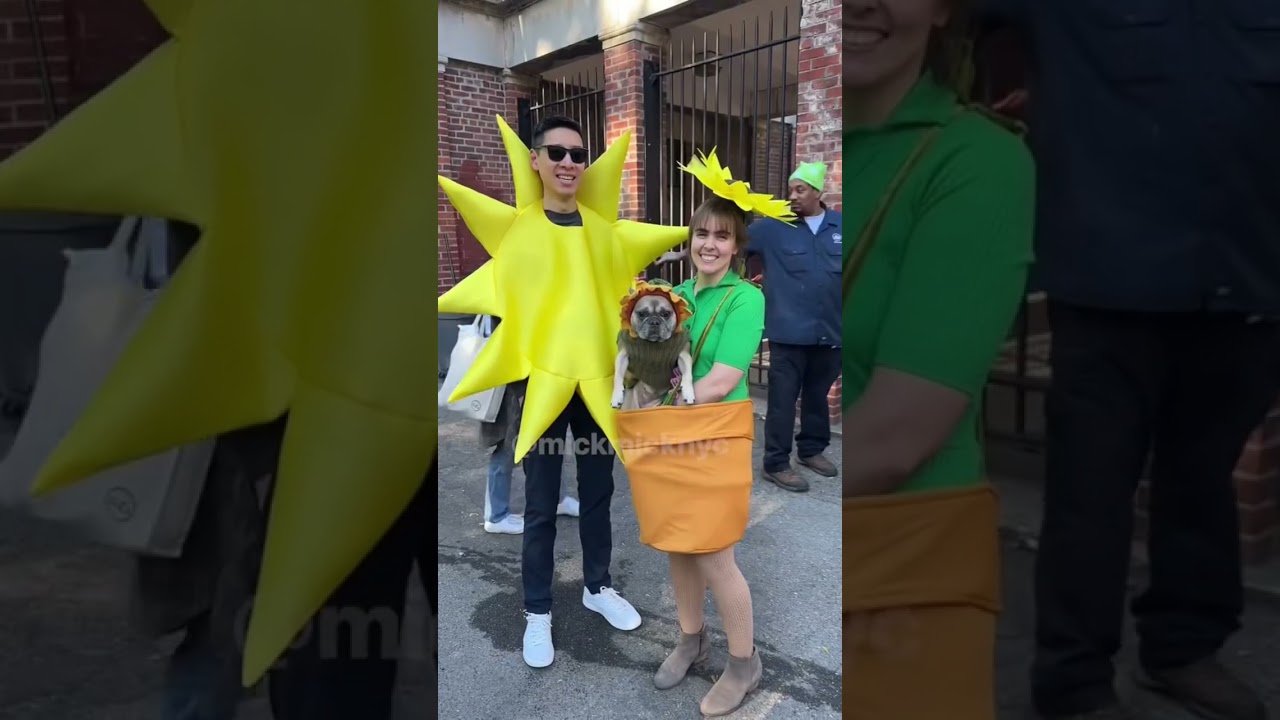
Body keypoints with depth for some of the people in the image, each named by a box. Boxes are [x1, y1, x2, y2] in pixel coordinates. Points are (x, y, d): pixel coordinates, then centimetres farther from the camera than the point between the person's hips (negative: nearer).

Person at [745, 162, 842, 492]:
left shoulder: (840, 226, 4)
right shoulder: (773, 227, -2)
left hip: (830, 331, 3)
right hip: (790, 332, -3)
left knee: (817, 395, 18)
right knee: (783, 399, 0)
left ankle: (812, 449, 35)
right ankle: (776, 464, 10)